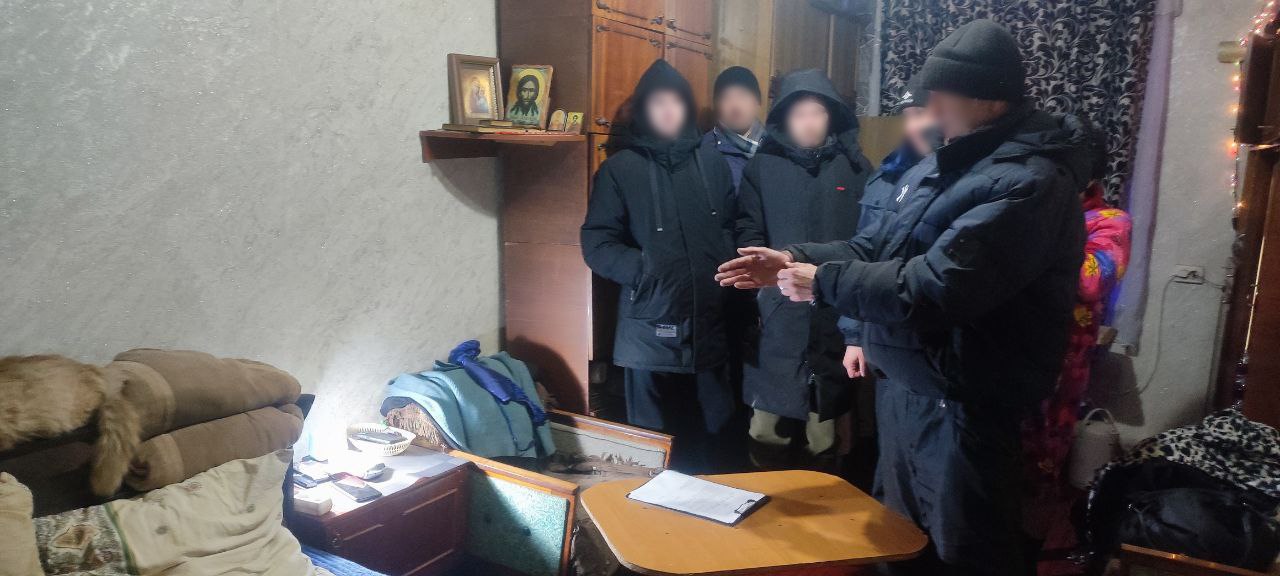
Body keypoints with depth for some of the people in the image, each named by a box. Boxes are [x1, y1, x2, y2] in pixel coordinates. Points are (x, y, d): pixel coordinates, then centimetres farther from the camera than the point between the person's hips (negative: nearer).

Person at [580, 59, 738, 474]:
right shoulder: (620, 168, 0)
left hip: (707, 325, 3)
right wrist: (645, 270, -19)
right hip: (650, 328, -3)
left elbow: (732, 229, 16)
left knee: (705, 435, 13)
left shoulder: (712, 163, 11)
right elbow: (597, 244, -5)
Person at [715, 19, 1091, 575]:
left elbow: (933, 289, -30)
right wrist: (795, 259, -1)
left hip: (960, 404, -9)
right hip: (902, 384, 9)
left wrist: (824, 282, -20)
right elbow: (877, 246, 13)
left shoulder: (1028, 182, -21)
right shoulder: (943, 163, 10)